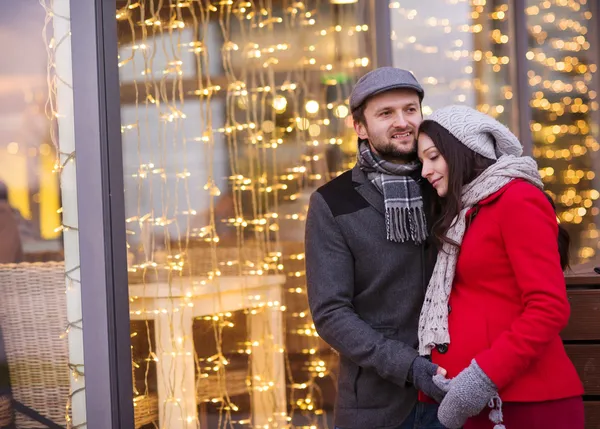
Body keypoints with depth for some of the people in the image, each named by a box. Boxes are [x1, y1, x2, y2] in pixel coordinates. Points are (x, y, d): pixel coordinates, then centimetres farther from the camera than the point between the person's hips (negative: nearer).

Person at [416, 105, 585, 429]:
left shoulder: (517, 199, -7)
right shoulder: (467, 213, 18)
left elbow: (549, 308, -16)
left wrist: (483, 376, -19)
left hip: (528, 402, -8)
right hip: (483, 403, 8)